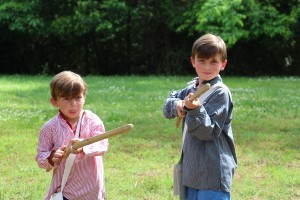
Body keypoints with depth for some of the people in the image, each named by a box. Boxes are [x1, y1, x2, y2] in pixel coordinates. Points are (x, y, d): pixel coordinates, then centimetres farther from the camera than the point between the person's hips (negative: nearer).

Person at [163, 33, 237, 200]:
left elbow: (208, 132, -17)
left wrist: (196, 110, -33)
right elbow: (167, 108, 13)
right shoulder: (191, 89, 11)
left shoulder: (221, 93, -12)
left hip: (213, 172, -8)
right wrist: (177, 105, -9)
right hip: (193, 170, 8)